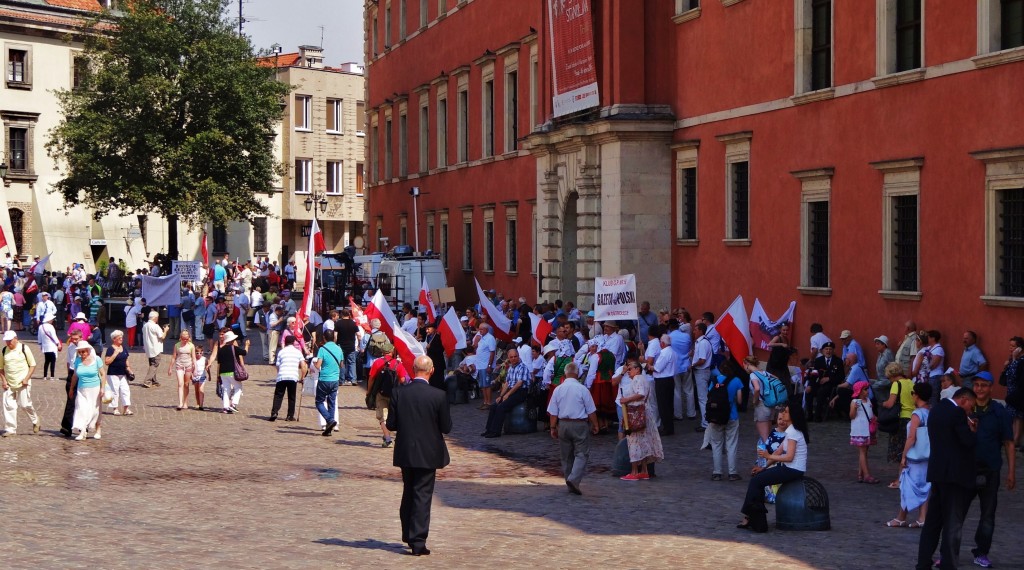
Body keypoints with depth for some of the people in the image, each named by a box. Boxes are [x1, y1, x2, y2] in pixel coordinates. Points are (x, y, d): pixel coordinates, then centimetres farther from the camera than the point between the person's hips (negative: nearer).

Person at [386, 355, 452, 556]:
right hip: (428, 454, -3)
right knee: (423, 496, 2)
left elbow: (391, 424, -4)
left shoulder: (398, 392, -8)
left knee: (408, 493, 20)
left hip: (405, 453, 3)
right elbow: (446, 427, -8)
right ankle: (418, 541, -2)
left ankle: (408, 535, 30)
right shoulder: (438, 396, -14)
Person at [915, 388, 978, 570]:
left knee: (933, 521, 14)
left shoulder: (936, 409, 13)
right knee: (952, 524, -2)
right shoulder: (957, 413, -15)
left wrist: (968, 429, 9)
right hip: (955, 474, -8)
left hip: (937, 472, 8)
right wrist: (973, 430, 0)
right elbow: (969, 441, -19)